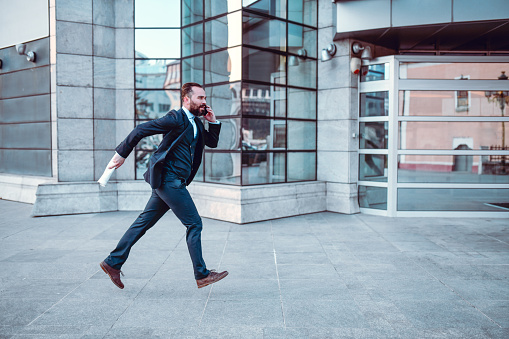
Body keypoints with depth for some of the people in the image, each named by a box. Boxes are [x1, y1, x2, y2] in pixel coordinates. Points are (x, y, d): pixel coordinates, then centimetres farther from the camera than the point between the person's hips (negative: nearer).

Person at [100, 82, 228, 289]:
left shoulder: (195, 123, 16)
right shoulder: (176, 119, -12)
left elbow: (212, 142, 26)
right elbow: (140, 130, -11)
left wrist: (213, 121, 10)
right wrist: (122, 153, -8)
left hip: (169, 182, 9)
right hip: (169, 180, -9)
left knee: (144, 223, 12)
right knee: (194, 224, -4)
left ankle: (113, 263, 21)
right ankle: (201, 275, 6)